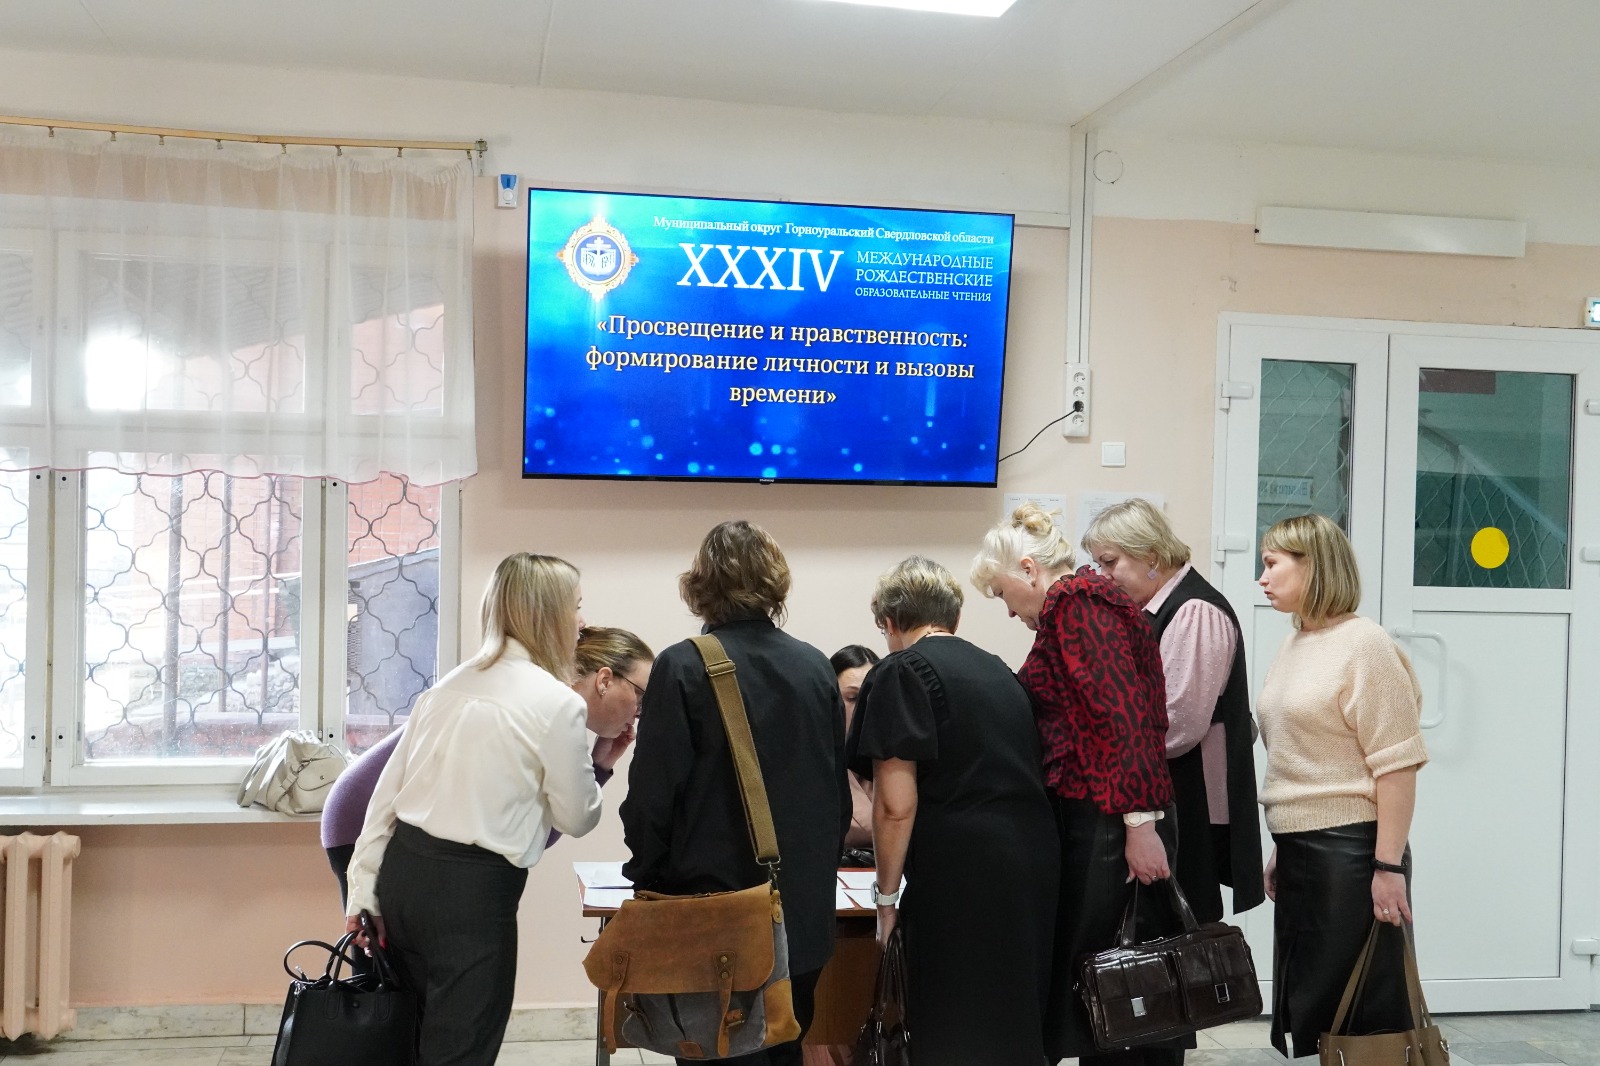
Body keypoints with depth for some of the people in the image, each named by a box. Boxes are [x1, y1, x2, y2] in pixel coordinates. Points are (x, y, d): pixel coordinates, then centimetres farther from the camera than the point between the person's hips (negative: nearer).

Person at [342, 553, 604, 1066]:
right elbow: (577, 818, 1)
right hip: (471, 887, -7)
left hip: (401, 868, 7)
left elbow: (386, 793, 9)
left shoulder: (451, 684, 10)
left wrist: (365, 897, 12)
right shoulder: (558, 703, -9)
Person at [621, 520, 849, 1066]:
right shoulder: (816, 668, 2)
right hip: (804, 913, 4)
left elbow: (653, 793, -11)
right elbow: (839, 791, 9)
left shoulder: (682, 667, -12)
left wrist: (646, 878, 4)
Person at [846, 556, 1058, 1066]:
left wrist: (887, 894, -1)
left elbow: (896, 806, -12)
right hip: (1036, 863, 8)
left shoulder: (901, 673, -4)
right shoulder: (998, 670, 18)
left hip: (960, 877, -7)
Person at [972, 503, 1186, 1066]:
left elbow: (1122, 715, -20)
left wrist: (1140, 823, -24)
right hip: (1087, 822, 9)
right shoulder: (1074, 607, 18)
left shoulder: (1079, 603, -10)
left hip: (1107, 825, -9)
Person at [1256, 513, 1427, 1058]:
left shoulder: (1363, 643, -12)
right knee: (1308, 1008, 13)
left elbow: (1397, 763, -16)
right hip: (1300, 850, 8)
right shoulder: (1292, 646, 12)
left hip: (1351, 850, -8)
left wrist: (1389, 866, -19)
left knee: (1366, 1013, 1)